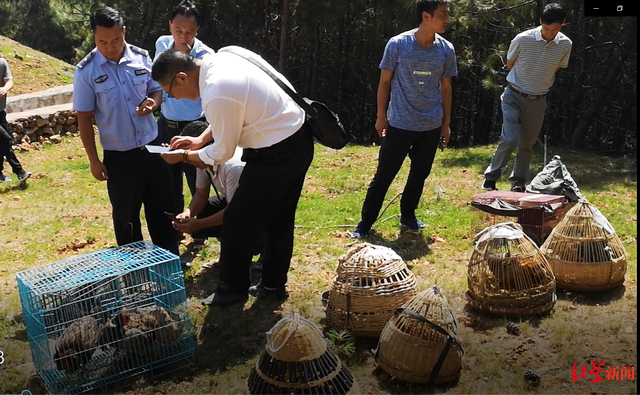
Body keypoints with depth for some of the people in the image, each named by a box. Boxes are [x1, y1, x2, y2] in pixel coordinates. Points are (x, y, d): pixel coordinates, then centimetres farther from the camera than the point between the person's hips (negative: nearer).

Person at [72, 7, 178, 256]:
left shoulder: (141, 57, -3)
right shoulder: (86, 71, -10)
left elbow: (157, 89, 11)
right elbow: (84, 119, -6)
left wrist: (153, 102, -14)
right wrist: (93, 160, -6)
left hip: (152, 148, 3)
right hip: (118, 156, -2)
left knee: (162, 208, 14)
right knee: (125, 216, 10)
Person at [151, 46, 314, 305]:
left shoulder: (216, 95, -26)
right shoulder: (221, 58, 2)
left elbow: (222, 154, -13)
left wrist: (184, 156, 3)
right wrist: (200, 139, 12)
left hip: (276, 155, -10)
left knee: (238, 222, 6)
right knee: (280, 219, 19)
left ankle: (233, 289, 22)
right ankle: (273, 285, 34)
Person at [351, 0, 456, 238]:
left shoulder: (447, 50, -2)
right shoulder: (397, 45, -12)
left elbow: (445, 88, 7)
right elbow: (385, 82, -3)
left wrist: (446, 124, 9)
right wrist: (381, 116, -2)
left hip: (431, 127, 4)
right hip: (399, 124, -3)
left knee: (420, 174, 14)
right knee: (384, 175, 1)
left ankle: (408, 216, 32)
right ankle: (365, 223, 11)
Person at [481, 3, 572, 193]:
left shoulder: (565, 45, -8)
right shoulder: (523, 39, -18)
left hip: (538, 100, 4)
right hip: (514, 96, -3)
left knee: (527, 143, 10)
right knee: (510, 139, -13)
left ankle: (518, 183, 21)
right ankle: (490, 178, 2)